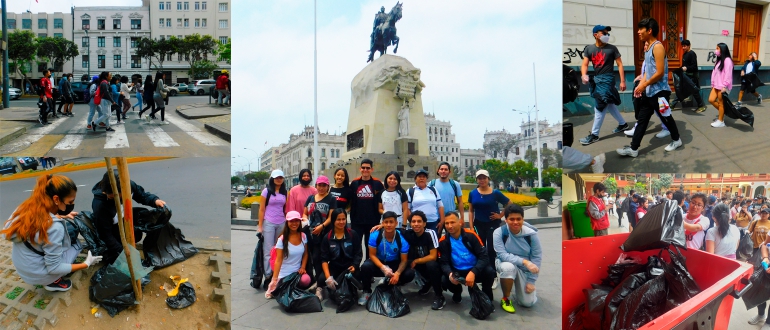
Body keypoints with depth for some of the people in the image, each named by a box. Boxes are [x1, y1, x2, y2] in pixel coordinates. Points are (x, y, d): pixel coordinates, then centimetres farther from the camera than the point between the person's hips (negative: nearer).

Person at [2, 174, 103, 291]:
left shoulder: (26, 207, -11)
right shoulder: (54, 227, -32)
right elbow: (53, 268, -23)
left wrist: (61, 217, 4)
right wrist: (86, 264, -14)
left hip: (21, 268, 6)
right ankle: (54, 281, 8)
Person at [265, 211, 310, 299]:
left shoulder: (303, 236, 0)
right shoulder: (282, 239, -13)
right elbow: (278, 260, -15)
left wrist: (303, 267, -5)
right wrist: (275, 278, -21)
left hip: (297, 272, 2)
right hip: (284, 274, -2)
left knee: (306, 281, -27)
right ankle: (274, 284, 25)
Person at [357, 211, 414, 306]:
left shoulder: (402, 238, -19)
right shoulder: (375, 235, -20)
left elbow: (404, 260, -13)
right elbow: (372, 255, -14)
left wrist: (397, 273, -32)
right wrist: (383, 268, -31)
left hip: (394, 264, 1)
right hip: (378, 263, -1)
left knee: (410, 273, -25)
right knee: (365, 266, -33)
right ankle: (367, 291, -4)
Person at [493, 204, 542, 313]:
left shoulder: (531, 234, -19)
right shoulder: (499, 232, -23)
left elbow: (537, 258, -12)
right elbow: (502, 255, -26)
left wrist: (531, 281, -13)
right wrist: (524, 261, -38)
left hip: (525, 269, 1)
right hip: (506, 263, -1)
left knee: (528, 303, -9)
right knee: (508, 267, -38)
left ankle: (520, 288, 29)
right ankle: (505, 299, -12)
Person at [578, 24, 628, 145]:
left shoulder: (612, 48, -4)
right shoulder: (589, 49, 5)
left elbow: (620, 64, -2)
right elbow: (584, 64, -1)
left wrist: (622, 81, -7)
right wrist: (584, 75, -22)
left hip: (607, 79, -5)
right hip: (596, 79, 5)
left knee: (600, 106, -8)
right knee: (609, 105, 17)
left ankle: (594, 134, -4)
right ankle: (623, 123, 36)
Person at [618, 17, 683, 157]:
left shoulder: (658, 47, -17)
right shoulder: (648, 47, 11)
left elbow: (660, 72, -21)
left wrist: (644, 85, -14)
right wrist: (641, 85, 2)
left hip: (659, 92, -9)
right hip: (649, 92, 9)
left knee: (666, 117, 8)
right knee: (642, 119, 6)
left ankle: (676, 140, 30)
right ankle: (633, 148, 7)